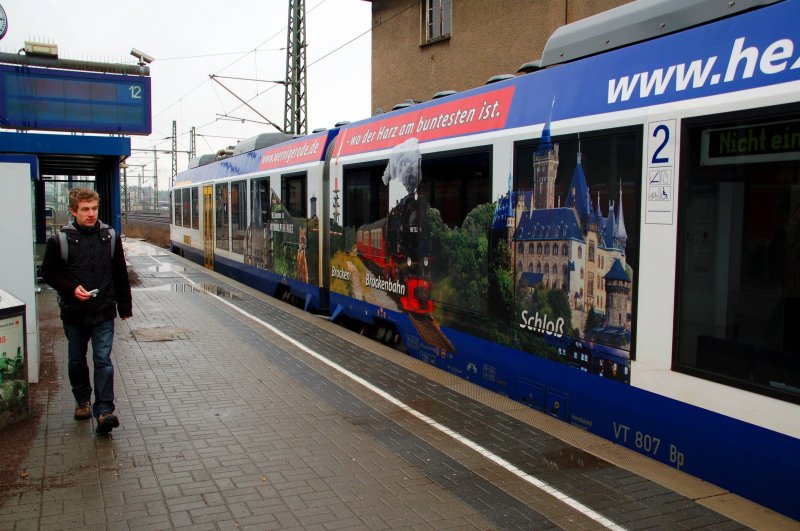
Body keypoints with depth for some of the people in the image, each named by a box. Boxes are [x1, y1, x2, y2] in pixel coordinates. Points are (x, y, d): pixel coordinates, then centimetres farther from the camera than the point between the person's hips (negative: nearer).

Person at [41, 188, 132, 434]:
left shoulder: (110, 237, 1)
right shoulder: (60, 240, -5)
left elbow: (120, 274, 8)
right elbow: (48, 272, 2)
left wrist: (124, 306, 10)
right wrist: (72, 288, -14)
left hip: (104, 313, 0)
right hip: (74, 312, 1)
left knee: (103, 360, -7)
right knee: (77, 360, 16)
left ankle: (104, 410, -7)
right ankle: (82, 401, 35)